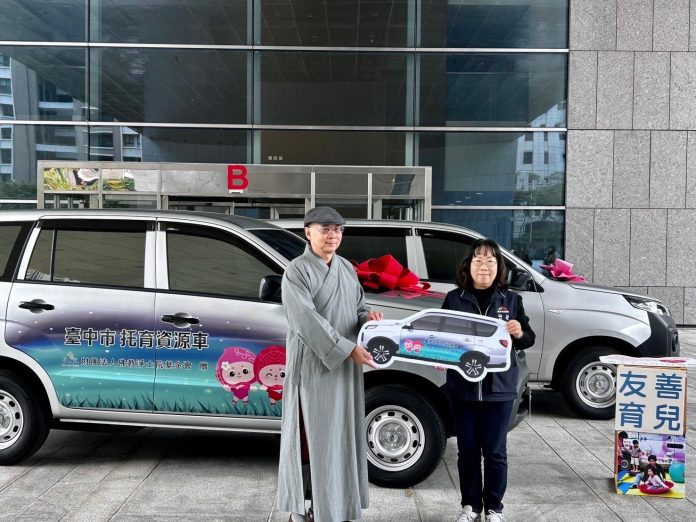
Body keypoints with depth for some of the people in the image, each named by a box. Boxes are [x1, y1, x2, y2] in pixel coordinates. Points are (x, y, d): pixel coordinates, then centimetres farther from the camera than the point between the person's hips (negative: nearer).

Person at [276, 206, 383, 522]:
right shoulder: (297, 271, -9)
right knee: (312, 437, -1)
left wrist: (367, 316, -7)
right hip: (313, 367, -7)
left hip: (346, 368, 7)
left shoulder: (347, 268, 13)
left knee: (343, 437, 12)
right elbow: (306, 320, -20)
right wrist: (347, 349, -25)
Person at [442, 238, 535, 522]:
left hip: (499, 387, 0)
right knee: (467, 449, 11)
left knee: (495, 451, 8)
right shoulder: (454, 298, 2)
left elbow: (529, 340, 6)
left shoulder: (511, 299, 3)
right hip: (462, 386, 1)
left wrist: (519, 333, -15)